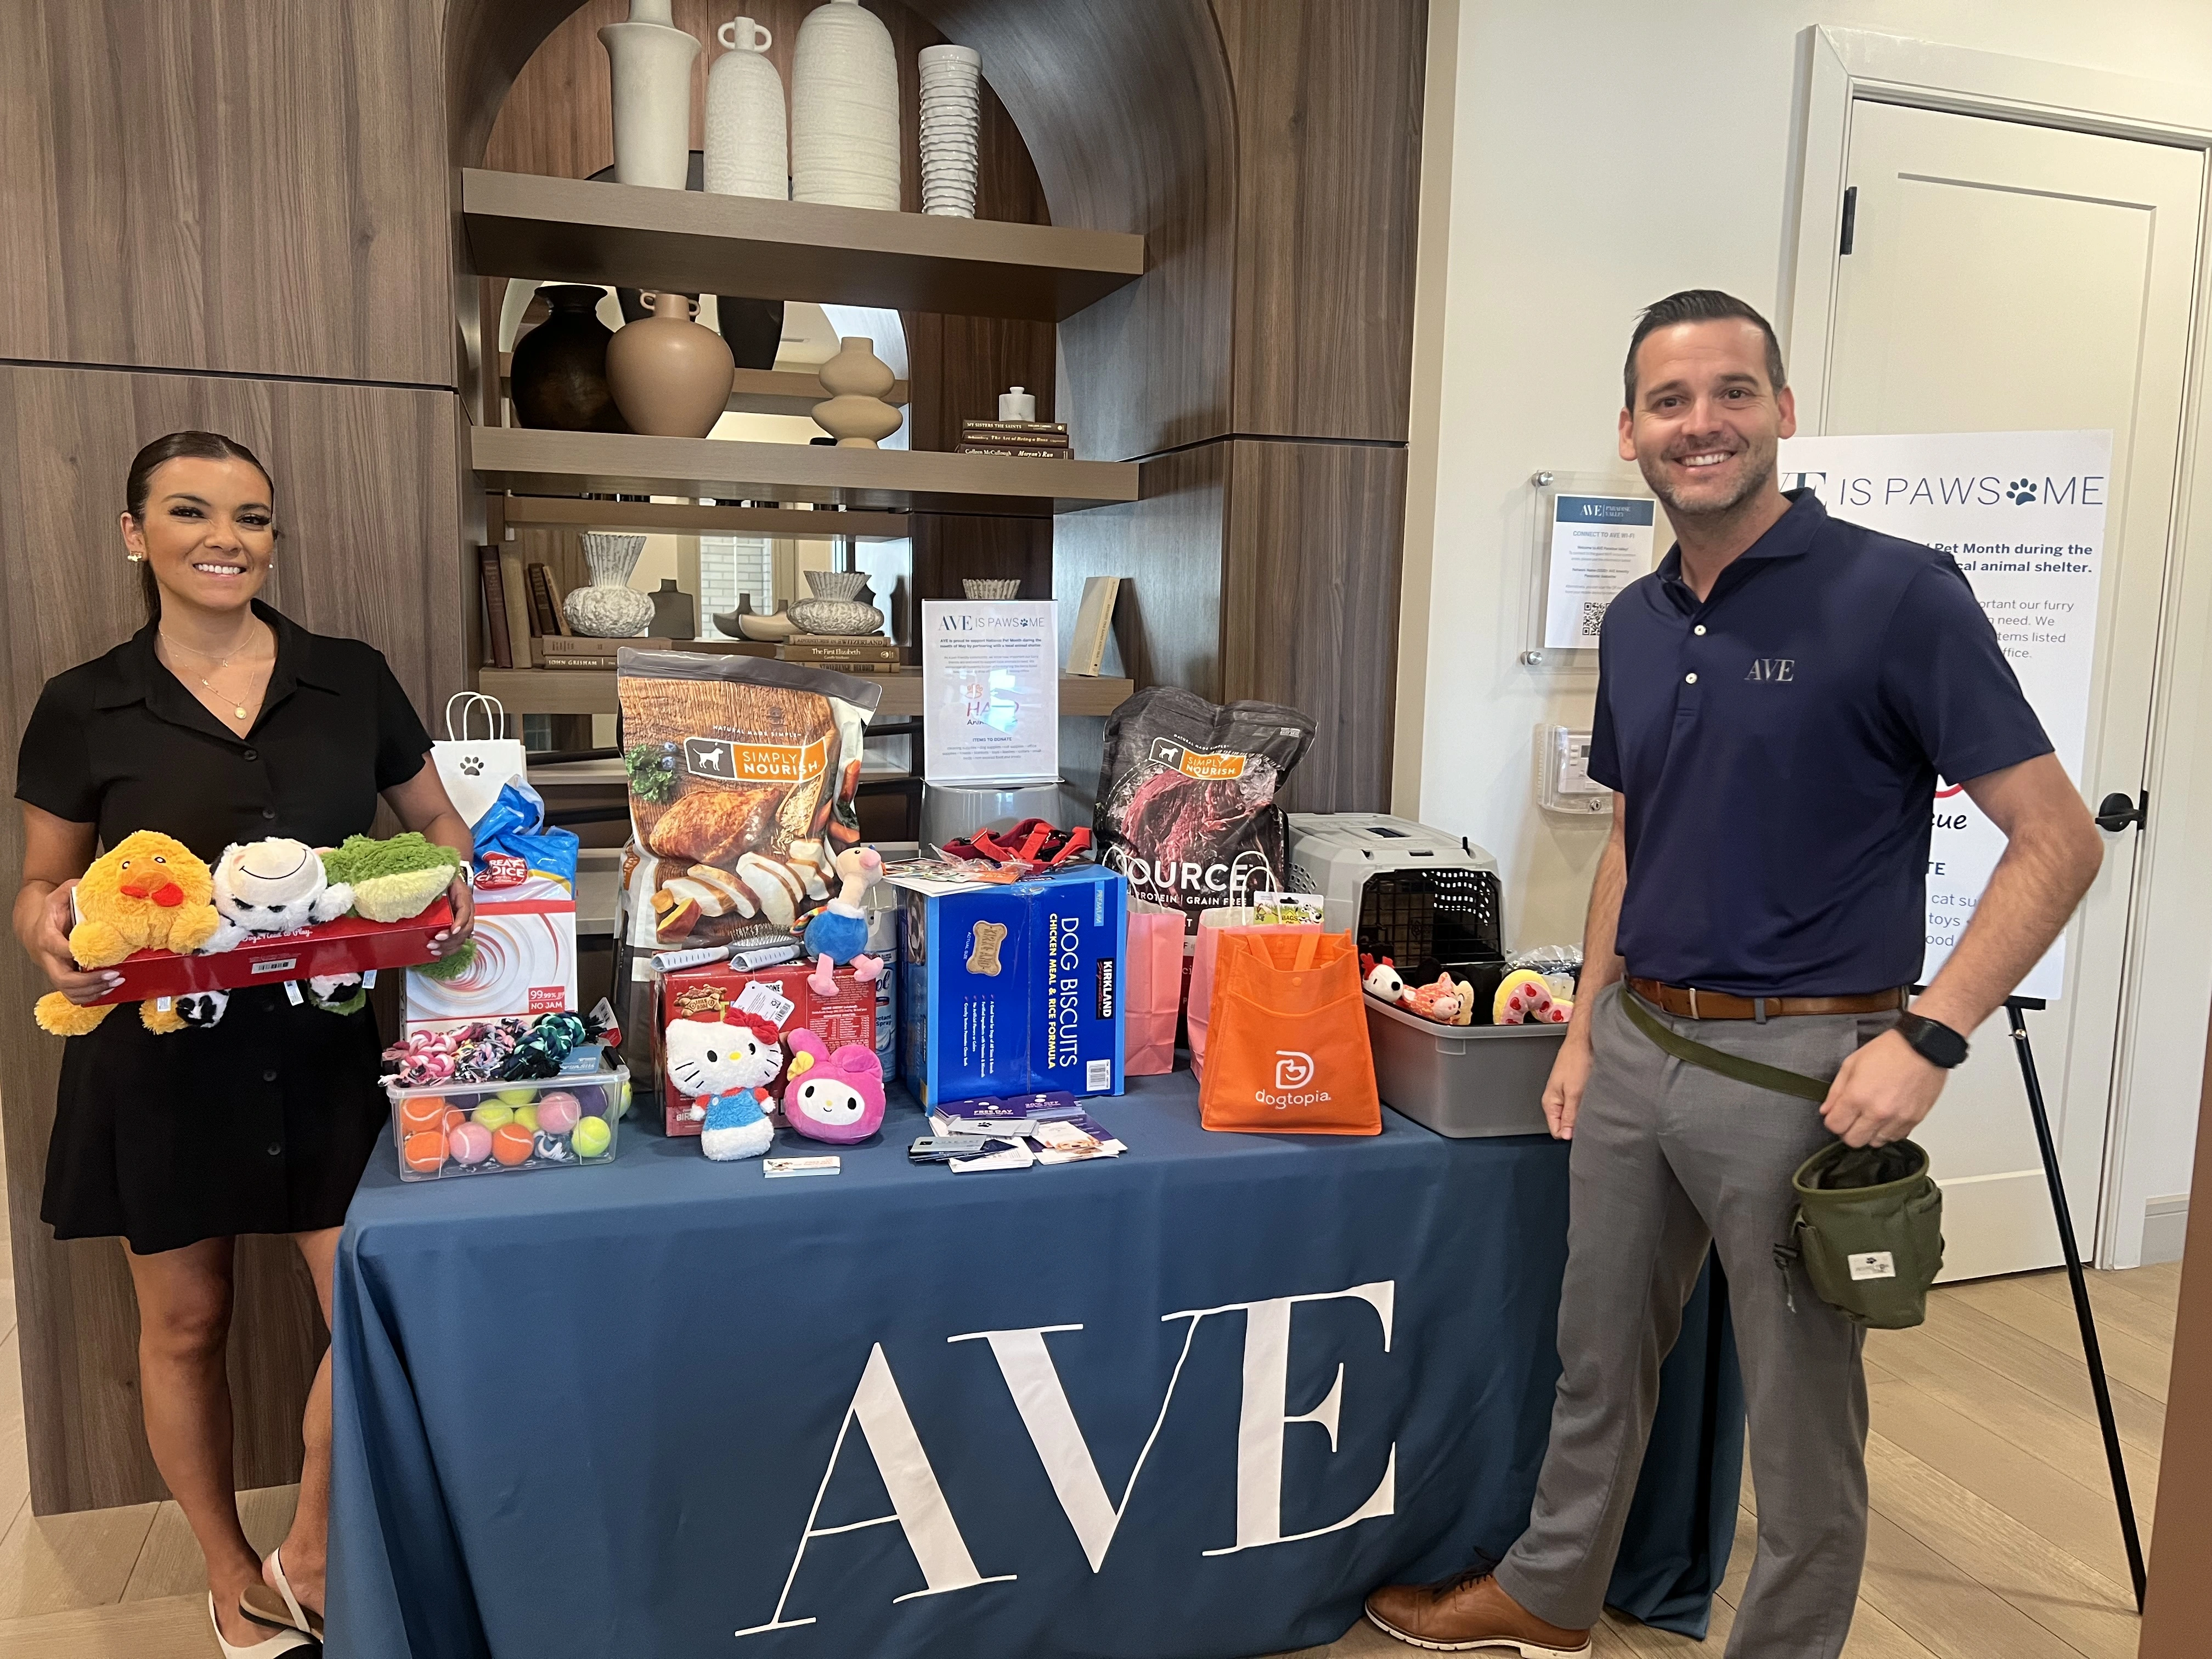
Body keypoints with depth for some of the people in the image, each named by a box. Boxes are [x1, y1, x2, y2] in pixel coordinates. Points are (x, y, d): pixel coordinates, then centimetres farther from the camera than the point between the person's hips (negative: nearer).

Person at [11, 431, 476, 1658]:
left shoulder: (351, 680, 1)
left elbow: (437, 821, 11)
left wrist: (449, 884, -10)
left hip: (323, 1046, 1)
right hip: (159, 1054, 0)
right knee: (184, 1327, 13)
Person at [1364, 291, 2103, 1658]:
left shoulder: (1896, 594, -13)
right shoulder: (1635, 622, 7)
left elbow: (2059, 841, -13)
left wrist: (1928, 1038, -21)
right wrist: (1588, 1029, 13)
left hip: (1799, 1065, -6)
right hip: (1636, 1047, 7)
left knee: (1804, 1415, 11)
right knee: (1600, 1356, 22)